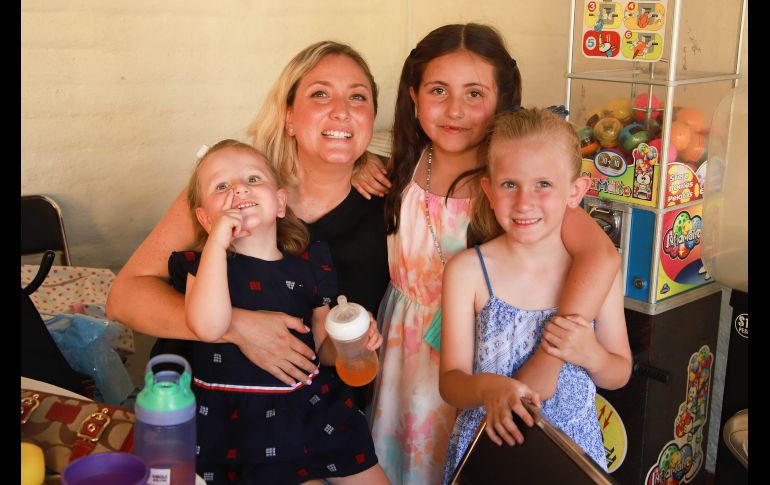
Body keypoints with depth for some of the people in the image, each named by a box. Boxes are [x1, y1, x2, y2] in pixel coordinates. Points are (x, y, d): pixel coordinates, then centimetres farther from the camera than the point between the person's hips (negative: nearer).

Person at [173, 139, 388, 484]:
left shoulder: (309, 267, 4)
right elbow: (209, 328, -26)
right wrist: (217, 241, -23)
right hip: (240, 424, -3)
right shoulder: (204, 264, -4)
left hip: (316, 412, 4)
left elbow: (323, 349, 11)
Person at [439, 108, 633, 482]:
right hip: (488, 446, -1)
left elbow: (620, 375, 1)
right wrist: (487, 388, -34)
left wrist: (591, 355, -20)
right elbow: (450, 381, -13)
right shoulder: (467, 271, -14)